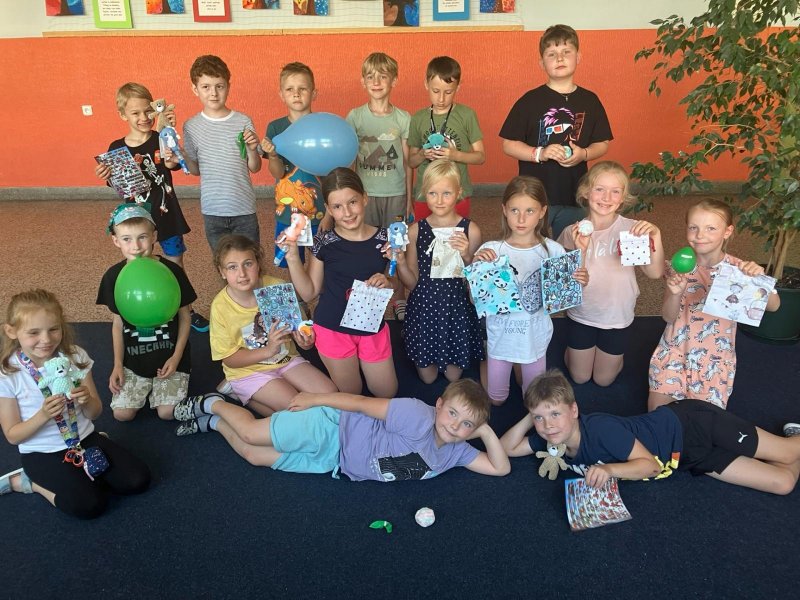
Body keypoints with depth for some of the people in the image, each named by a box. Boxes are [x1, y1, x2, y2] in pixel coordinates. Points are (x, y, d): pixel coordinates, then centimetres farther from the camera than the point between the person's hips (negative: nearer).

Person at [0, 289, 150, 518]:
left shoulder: (75, 356, -7)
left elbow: (94, 413, 0)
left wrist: (87, 401, -24)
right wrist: (43, 415, -28)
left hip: (84, 438, 4)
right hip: (42, 453, -3)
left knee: (138, 480, -11)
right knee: (89, 505, -23)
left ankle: (76, 476, 10)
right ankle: (30, 482, 2)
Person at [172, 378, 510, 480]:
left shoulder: (454, 452, -2)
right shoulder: (418, 417, -26)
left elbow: (500, 469, -3)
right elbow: (362, 404, -22)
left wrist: (487, 432, -17)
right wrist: (316, 400, -18)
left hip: (334, 462, 6)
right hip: (333, 430, -6)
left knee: (255, 456, 11)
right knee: (251, 434, -3)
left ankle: (215, 422, 33)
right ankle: (213, 405, 28)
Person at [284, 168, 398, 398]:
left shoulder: (384, 238, -7)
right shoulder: (324, 242, -11)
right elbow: (309, 293, -5)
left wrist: (387, 283, -20)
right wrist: (292, 257, -16)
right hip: (334, 328, -1)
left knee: (387, 393, 17)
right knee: (351, 395, 15)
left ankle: (360, 363, 43)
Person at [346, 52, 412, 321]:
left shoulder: (403, 118, 0)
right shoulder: (355, 116, 0)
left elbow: (407, 161, 4)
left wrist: (409, 197, 5)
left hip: (396, 193, 0)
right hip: (365, 192, 0)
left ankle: (398, 298, 23)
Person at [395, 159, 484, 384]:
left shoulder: (470, 231, -11)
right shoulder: (415, 230, -7)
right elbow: (411, 282, -2)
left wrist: (466, 257, -25)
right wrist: (400, 261, -20)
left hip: (457, 308, -1)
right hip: (424, 307, 1)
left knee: (453, 375, 15)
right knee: (427, 376, 16)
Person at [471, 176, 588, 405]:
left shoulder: (553, 250, -11)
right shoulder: (491, 250, -15)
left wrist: (579, 283, -24)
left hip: (535, 336, 1)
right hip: (501, 335, -1)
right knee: (496, 399, 19)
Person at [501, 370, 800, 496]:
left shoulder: (601, 428, -33)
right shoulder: (554, 439, -10)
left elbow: (649, 464, -23)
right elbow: (507, 448, -6)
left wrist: (609, 469, -40)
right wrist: (531, 417, -20)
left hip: (691, 426, -6)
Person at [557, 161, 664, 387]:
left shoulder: (631, 229, -16)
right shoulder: (572, 233, -14)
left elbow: (655, 273, -25)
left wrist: (655, 236, -39)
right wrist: (580, 251, -33)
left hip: (617, 318, 0)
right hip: (581, 316, 0)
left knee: (604, 380, 18)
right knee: (579, 378, 18)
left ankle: (615, 355, 47)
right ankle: (573, 349, 46)